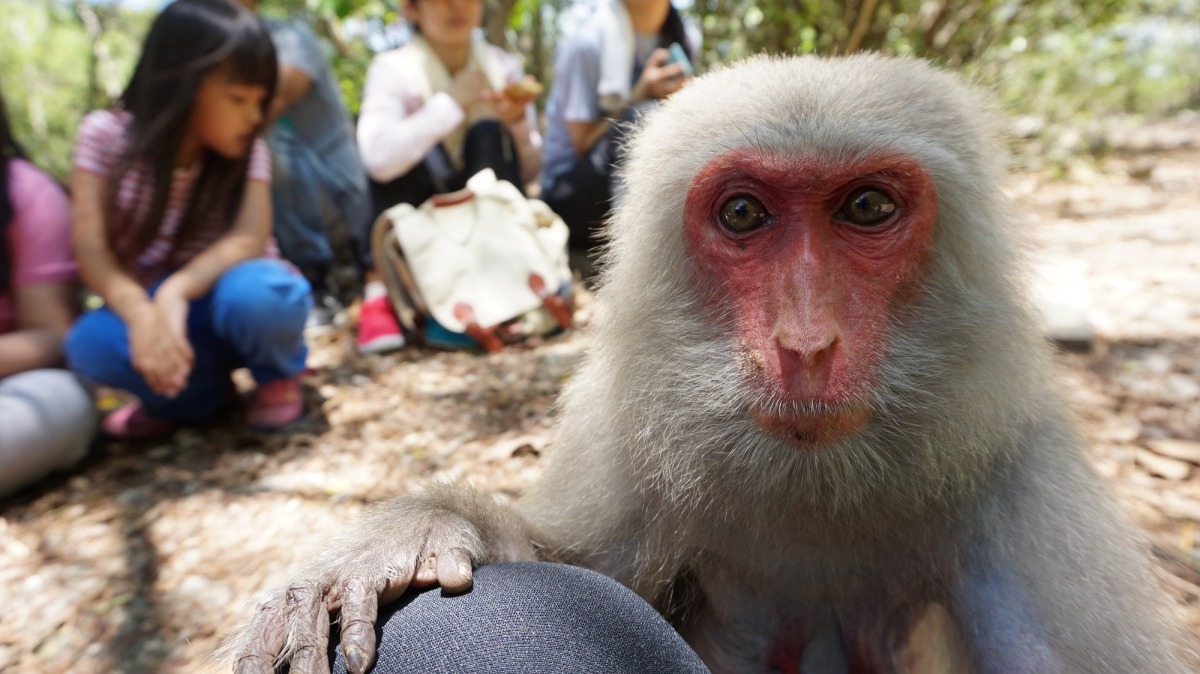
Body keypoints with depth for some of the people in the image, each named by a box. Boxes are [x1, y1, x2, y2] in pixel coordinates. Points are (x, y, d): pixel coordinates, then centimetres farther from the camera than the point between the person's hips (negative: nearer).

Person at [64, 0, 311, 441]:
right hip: (151, 303, 1)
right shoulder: (105, 135, -9)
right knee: (90, 344, -30)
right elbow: (91, 248, -16)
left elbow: (250, 238, -24)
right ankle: (200, 391, -1)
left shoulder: (248, 150, -10)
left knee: (254, 296, -36)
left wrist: (176, 292, -40)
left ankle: (278, 376, -2)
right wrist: (141, 314, -34)